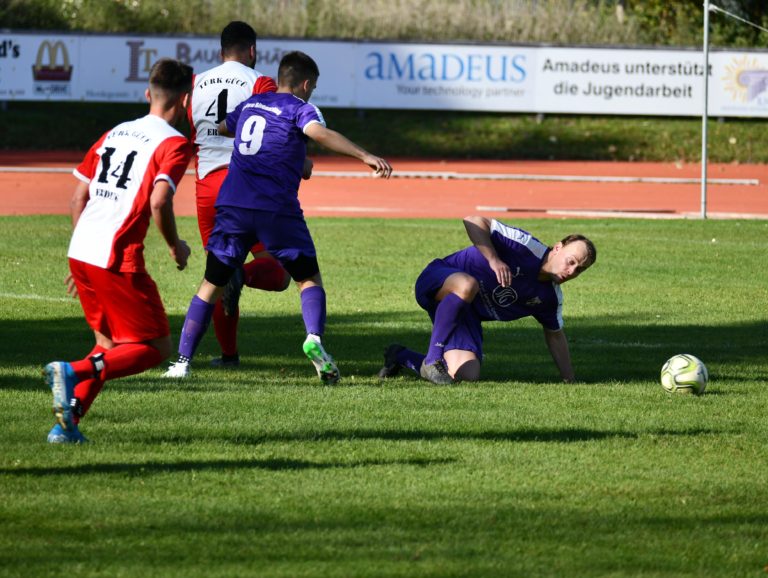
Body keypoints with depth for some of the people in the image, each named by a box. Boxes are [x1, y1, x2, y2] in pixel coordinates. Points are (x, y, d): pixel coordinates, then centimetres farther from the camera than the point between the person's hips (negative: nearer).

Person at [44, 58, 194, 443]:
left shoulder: (114, 134, 18)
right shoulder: (174, 144, -3)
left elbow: (78, 198, 19)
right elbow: (158, 201, -18)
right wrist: (175, 247, -1)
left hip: (80, 252, 8)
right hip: (119, 259, -8)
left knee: (111, 345, 21)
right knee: (156, 347, 2)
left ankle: (67, 421, 7)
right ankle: (74, 371, -18)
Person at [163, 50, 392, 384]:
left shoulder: (249, 105, 19)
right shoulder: (299, 109, 1)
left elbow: (220, 128, 38)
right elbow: (320, 133, -20)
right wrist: (364, 156, -29)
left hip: (232, 205, 4)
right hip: (276, 209, -4)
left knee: (212, 283, 10)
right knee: (309, 278, 9)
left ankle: (182, 360, 3)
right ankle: (314, 338, -18)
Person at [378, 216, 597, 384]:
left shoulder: (550, 298, 2)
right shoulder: (527, 247, -19)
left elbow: (554, 334, 19)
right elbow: (474, 222, -19)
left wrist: (569, 380, 17)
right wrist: (493, 260, -29)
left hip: (466, 314, 7)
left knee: (467, 375, -14)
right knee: (467, 285, -43)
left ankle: (402, 357, 13)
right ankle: (433, 358, -35)